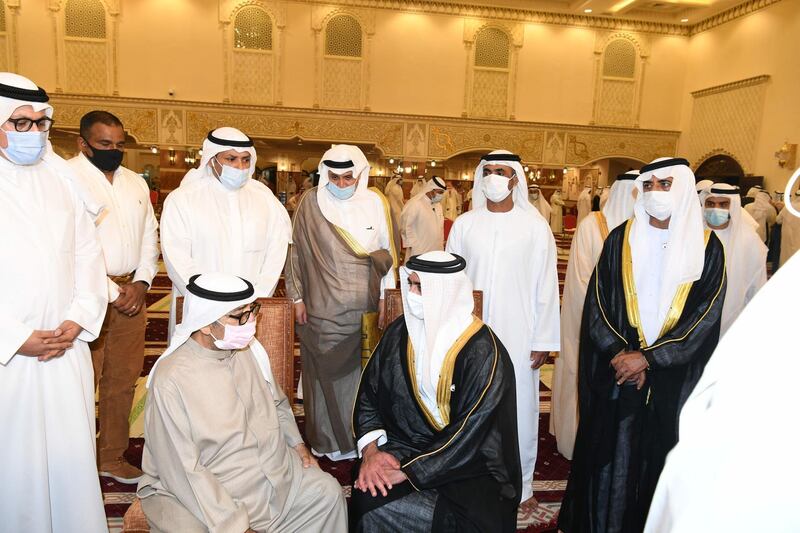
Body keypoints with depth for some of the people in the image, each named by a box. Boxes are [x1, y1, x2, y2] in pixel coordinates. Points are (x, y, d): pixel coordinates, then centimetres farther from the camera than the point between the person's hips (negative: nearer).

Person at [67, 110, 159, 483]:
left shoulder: (135, 182, 16)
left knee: (123, 380, 12)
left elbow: (149, 235, 16)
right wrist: (110, 291, -12)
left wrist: (141, 283, 2)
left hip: (131, 293, 6)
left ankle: (112, 456, 26)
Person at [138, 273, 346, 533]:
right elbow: (185, 472, -21)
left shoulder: (248, 348, -3)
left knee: (327, 492, 0)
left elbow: (277, 403, 16)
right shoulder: (171, 380, -23)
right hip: (203, 492, -5)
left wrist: (296, 443, 6)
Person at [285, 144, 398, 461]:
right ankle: (324, 438, 24)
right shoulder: (311, 202, -2)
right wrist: (297, 297, 1)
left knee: (358, 369, 7)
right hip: (321, 307, -1)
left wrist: (385, 297, 5)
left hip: (363, 307, 1)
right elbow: (297, 252, 2)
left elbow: (387, 252, 5)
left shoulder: (375, 203, 1)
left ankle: (356, 435, 26)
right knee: (323, 370, 7)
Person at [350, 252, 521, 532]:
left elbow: (471, 433, -19)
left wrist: (408, 471, -20)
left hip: (465, 464, -3)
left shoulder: (482, 351, -17)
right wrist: (370, 450, -12)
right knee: (367, 499, -23)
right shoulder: (401, 332, -2)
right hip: (401, 444, 4)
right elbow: (368, 392, 3)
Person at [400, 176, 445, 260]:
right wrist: (412, 246, -12)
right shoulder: (414, 204, -14)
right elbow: (406, 227, -12)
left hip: (436, 250, 7)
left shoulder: (437, 204, 12)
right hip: (420, 252, -7)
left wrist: (441, 242, 16)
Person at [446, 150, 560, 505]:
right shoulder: (464, 225, 2)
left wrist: (543, 340, -4)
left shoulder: (535, 226, -3)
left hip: (518, 336, -1)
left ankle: (520, 482, 26)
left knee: (519, 407, 7)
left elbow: (546, 286, -2)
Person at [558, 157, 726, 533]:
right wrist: (619, 354, -11)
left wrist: (648, 358, -12)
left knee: (658, 456, 9)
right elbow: (597, 303, -1)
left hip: (672, 380, 0)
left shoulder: (707, 247, -1)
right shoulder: (621, 239, 1)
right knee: (609, 453, 7)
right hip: (616, 373, 0)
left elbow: (705, 317, -5)